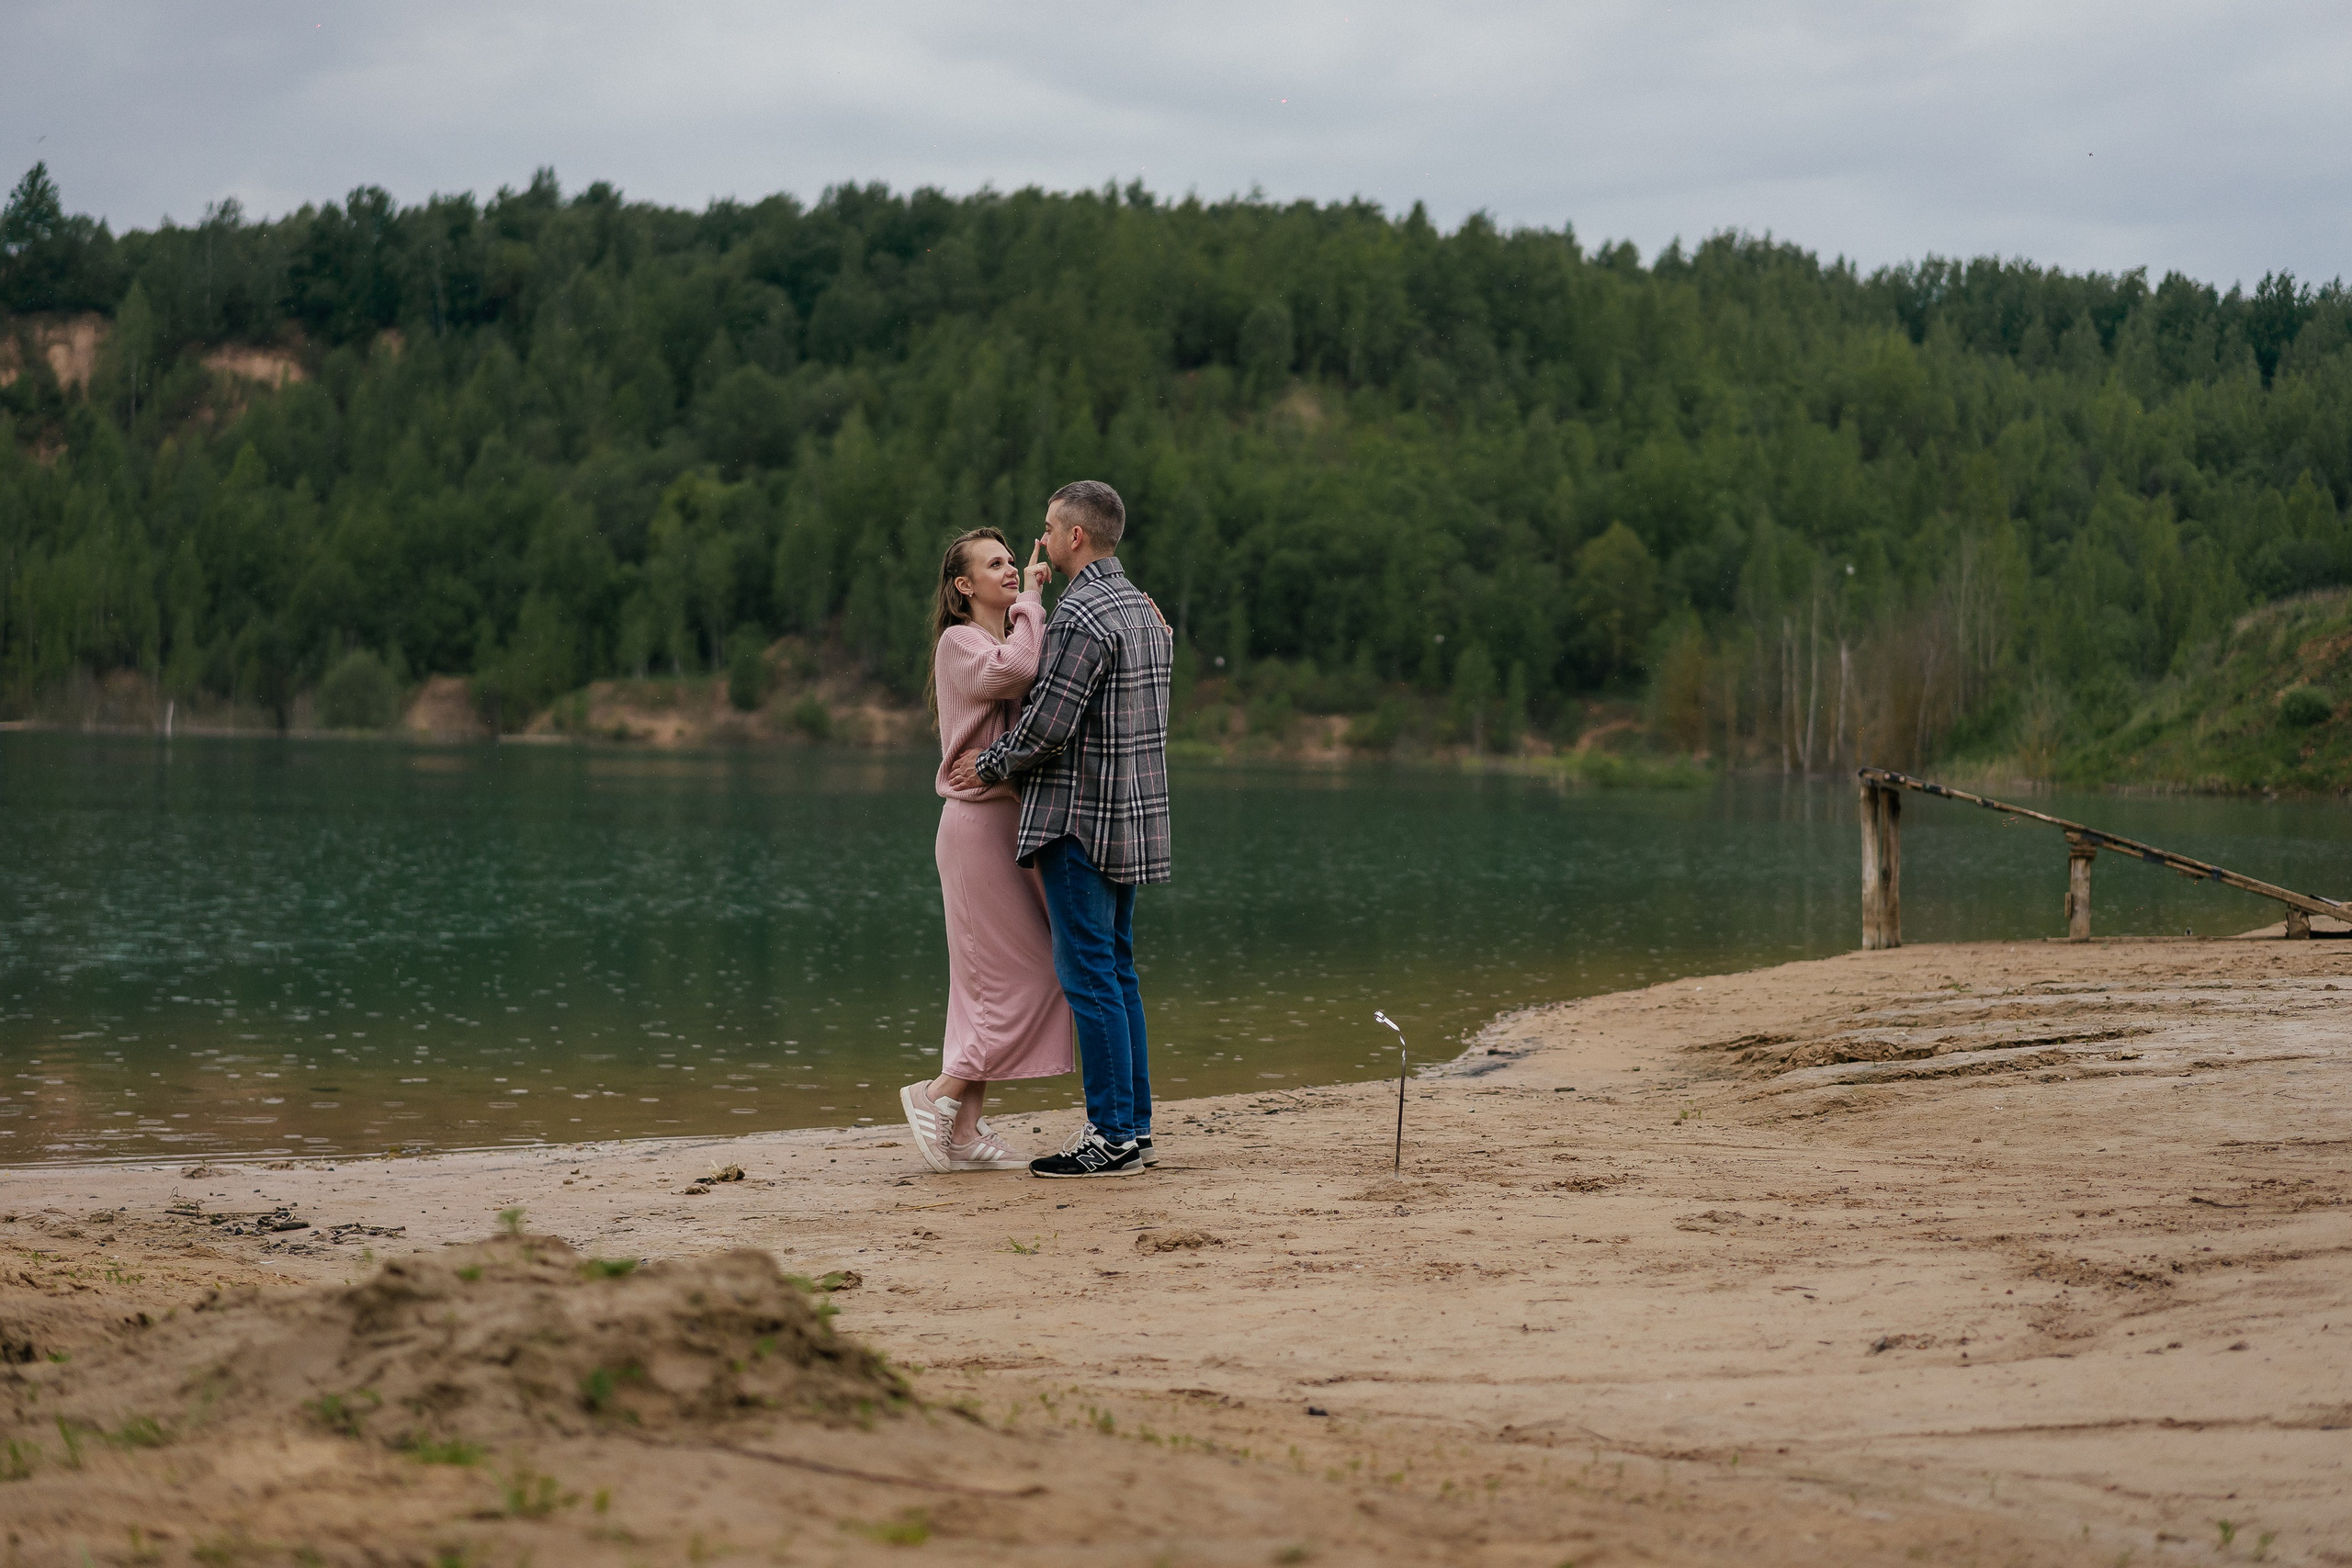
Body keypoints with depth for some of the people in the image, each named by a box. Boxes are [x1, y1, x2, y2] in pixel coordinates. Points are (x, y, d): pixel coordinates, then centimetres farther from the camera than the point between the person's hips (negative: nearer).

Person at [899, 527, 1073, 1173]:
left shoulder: (1016, 637, 20)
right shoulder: (959, 642, -8)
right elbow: (1013, 671, -29)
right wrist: (1031, 599, -15)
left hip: (1018, 822, 9)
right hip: (981, 822, -9)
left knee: (992, 986, 6)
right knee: (1026, 977, -10)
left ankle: (965, 1130, 7)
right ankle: (938, 1095, -1)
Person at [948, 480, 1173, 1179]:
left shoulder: (1080, 617, -16)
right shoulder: (1144, 609, 14)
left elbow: (1048, 726, -19)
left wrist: (989, 764, -1)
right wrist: (1003, 756, 19)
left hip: (1080, 820, -9)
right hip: (1134, 816, 9)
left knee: (1090, 974, -6)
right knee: (1116, 970, 13)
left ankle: (1111, 1135, -5)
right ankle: (1133, 1125, 14)